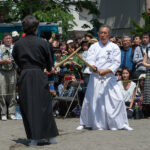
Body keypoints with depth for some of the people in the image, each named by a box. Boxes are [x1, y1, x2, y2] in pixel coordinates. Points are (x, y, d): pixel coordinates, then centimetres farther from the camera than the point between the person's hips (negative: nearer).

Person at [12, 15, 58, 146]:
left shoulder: (18, 44, 1)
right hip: (39, 76, -1)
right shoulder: (43, 43, -5)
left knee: (28, 107, 5)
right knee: (44, 105, 8)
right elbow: (49, 62, 5)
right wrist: (48, 69, 27)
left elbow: (17, 61, 10)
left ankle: (34, 138, 3)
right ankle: (50, 136, 11)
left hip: (24, 77, 1)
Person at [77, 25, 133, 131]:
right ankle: (85, 123, 13)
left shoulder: (114, 47, 4)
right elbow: (90, 60, -3)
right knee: (90, 100, 0)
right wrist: (95, 69, -23)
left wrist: (105, 71, -18)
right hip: (96, 78, 1)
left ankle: (121, 123, 2)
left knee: (117, 99, -8)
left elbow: (116, 63, -4)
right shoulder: (94, 47, 8)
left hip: (109, 77, -1)